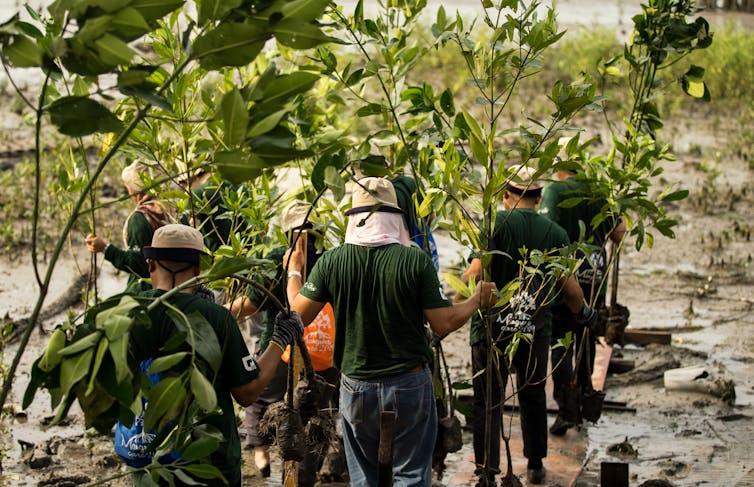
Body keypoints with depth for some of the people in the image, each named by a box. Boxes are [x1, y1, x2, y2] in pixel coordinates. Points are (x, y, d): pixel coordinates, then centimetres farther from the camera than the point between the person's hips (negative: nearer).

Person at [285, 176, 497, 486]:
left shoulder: (331, 261, -8)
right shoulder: (416, 261, -13)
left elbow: (299, 314, 0)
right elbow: (443, 324, -10)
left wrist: (294, 272, 18)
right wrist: (477, 299, 8)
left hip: (356, 388, 2)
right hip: (409, 385, -2)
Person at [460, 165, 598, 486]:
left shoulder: (495, 224, -8)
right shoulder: (555, 234, 3)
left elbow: (476, 272, -18)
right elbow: (569, 286, 8)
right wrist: (583, 312, 28)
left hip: (491, 327, -3)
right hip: (534, 330, 3)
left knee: (487, 402, 3)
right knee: (533, 397, 19)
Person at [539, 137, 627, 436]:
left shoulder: (554, 191, -12)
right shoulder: (599, 190, 3)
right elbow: (619, 233, 8)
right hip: (595, 278, 5)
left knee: (560, 344, -1)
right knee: (587, 339, 20)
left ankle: (565, 407, -12)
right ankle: (584, 397, 33)